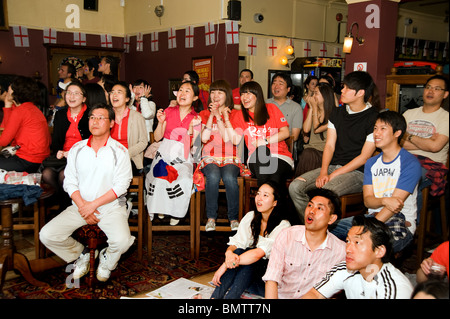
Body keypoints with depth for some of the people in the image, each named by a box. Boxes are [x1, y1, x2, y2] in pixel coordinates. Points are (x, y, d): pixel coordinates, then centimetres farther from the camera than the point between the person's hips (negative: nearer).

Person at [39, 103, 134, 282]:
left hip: (111, 206, -3)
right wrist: (82, 206, -11)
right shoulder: (77, 149, 8)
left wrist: (93, 204, -15)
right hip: (80, 205, 3)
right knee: (47, 235, -14)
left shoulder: (119, 151, -3)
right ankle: (81, 254, 14)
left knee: (122, 241, -29)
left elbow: (121, 186, -8)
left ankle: (107, 260, 10)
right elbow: (70, 182, 4)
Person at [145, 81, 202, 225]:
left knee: (183, 180, -29)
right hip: (164, 153, 1)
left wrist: (191, 127, -15)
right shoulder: (168, 111, 8)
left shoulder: (196, 118, 4)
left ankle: (176, 213, -6)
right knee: (159, 178, -27)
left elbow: (191, 145, -4)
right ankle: (159, 209, 0)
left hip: (182, 157, -1)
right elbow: (157, 137, 6)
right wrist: (161, 122, -9)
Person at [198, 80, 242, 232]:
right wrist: (211, 115, -6)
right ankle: (211, 217, -17)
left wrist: (219, 116, -10)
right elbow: (204, 139, -3)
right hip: (210, 158, 1)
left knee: (229, 177, -33)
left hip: (230, 158, -1)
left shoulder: (235, 114, 7)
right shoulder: (204, 114, 13)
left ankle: (234, 218, -16)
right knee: (213, 176, -33)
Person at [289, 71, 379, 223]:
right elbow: (329, 145, 8)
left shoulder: (374, 118, -7)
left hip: (357, 172, -6)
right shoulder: (337, 112, 13)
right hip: (332, 165, 6)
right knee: (295, 187, -17)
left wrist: (334, 175, -14)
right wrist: (323, 172, -8)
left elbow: (364, 157, -10)